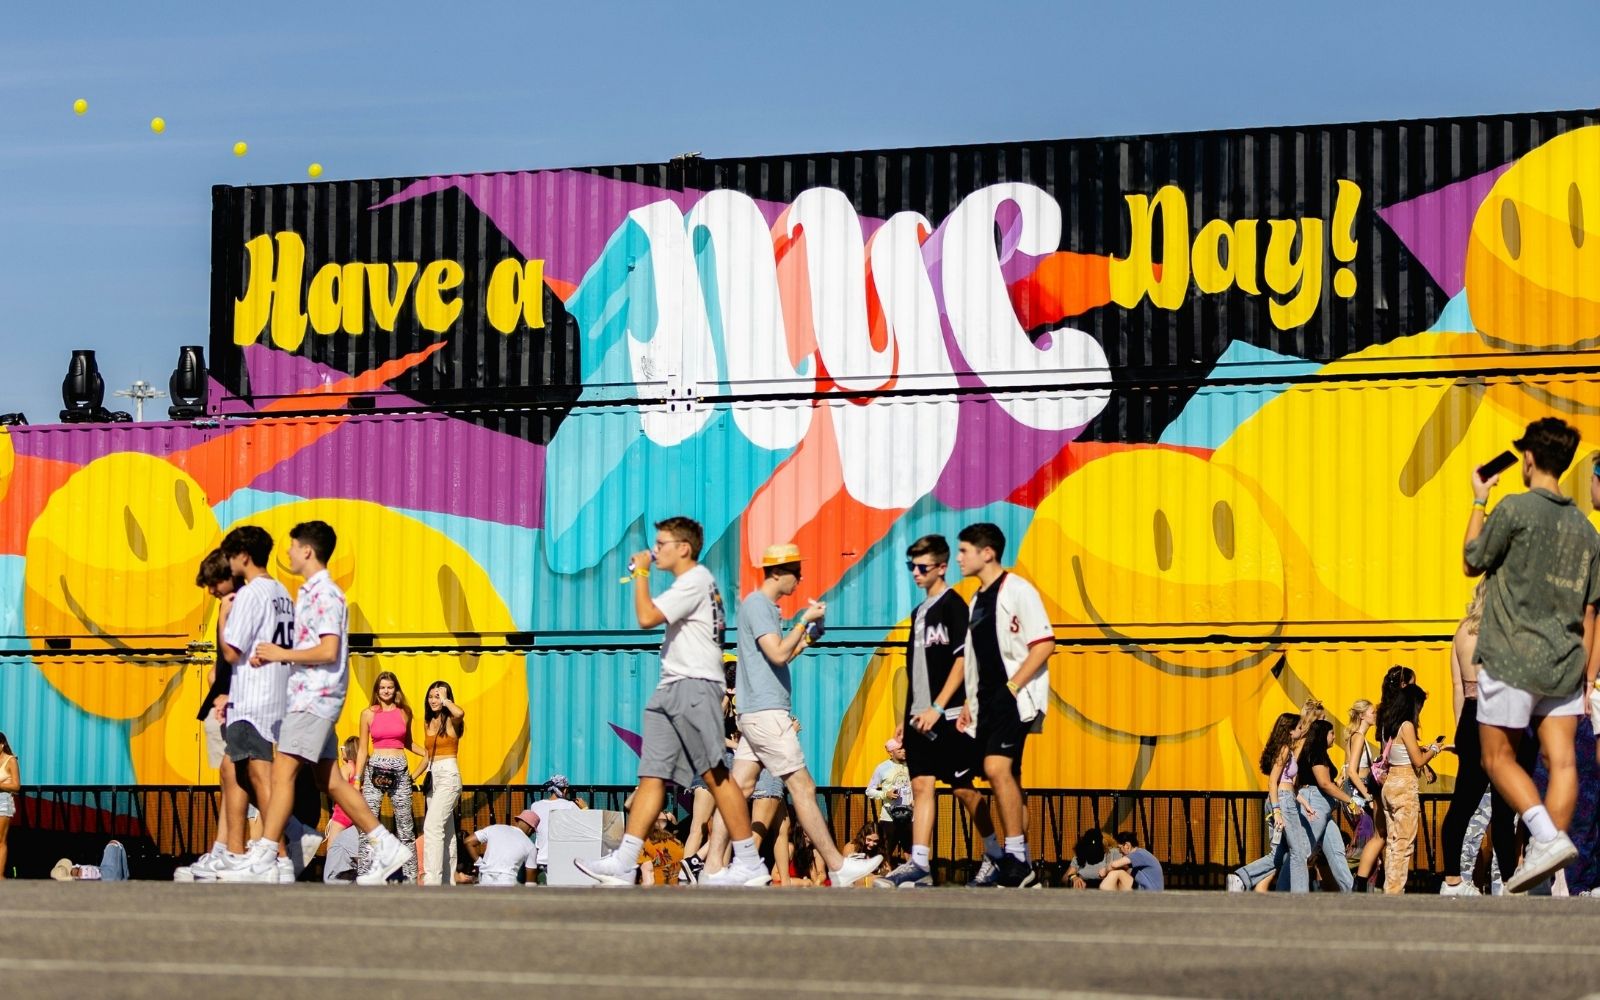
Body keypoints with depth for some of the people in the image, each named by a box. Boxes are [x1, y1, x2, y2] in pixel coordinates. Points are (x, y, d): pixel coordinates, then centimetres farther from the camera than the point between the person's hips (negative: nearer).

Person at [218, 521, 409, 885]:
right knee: (329, 779, 10)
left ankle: (263, 860, -16)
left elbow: (328, 651, -21)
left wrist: (281, 654, -14)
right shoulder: (309, 593, 18)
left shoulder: (326, 595, -13)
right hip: (308, 695, 10)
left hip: (316, 696, -10)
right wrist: (272, 655, 9)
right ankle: (386, 847, 11)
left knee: (283, 772, -13)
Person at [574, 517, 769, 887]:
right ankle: (624, 863, -5)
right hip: (671, 689, 10)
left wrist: (641, 573, -6)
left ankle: (749, 863, -11)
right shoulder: (690, 582, 23)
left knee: (715, 773, -12)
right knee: (652, 776, 1)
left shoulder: (695, 580, -9)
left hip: (695, 686, -10)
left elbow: (646, 617, -17)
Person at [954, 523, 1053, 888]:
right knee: (1005, 781, 9)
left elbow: (1045, 643, -15)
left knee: (997, 767, -22)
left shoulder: (1017, 590, -9)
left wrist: (1011, 687, -18)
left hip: (1015, 697, -9)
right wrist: (970, 702, 16)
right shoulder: (977, 600, 17)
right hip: (988, 703, 9)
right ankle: (1019, 868, 12)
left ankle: (1016, 859, -20)